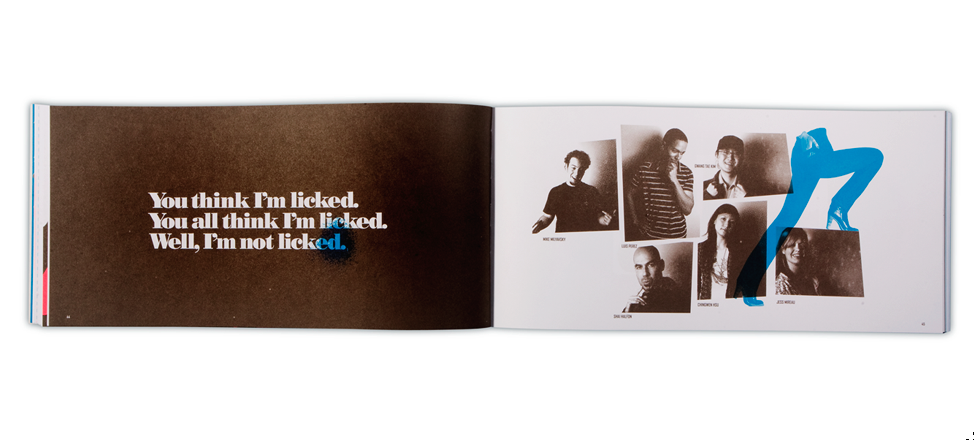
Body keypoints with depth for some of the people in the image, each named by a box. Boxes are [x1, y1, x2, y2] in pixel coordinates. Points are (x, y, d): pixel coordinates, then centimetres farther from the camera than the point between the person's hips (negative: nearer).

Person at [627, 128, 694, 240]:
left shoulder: (686, 173, -6)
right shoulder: (645, 169, -7)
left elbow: (687, 209, -13)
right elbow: (630, 195, 9)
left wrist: (674, 180, -19)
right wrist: (636, 220, 4)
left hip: (677, 235, 1)